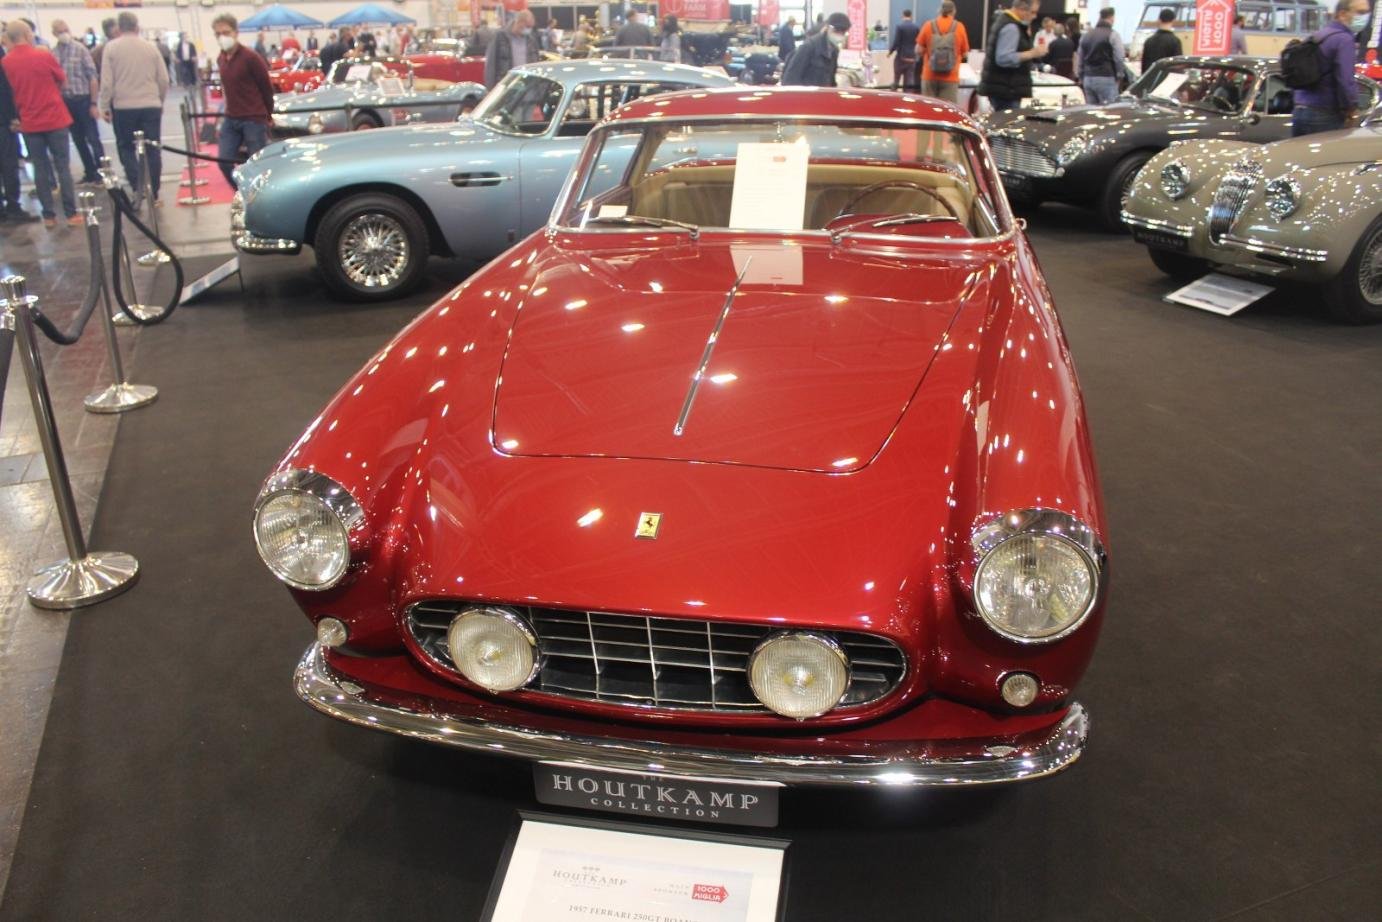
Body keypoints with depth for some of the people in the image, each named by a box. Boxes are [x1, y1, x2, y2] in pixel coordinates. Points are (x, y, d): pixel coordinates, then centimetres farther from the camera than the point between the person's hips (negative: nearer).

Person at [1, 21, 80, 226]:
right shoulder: (44, 55, -9)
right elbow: (62, 80, 4)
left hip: (29, 123, 2)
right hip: (55, 118, -2)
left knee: (40, 169, 9)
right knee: (62, 166, 4)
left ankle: (49, 215, 9)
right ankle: (71, 213, 2)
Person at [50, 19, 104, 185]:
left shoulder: (80, 49, -5)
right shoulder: (53, 53, 4)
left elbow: (92, 77, -7)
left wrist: (94, 103, -10)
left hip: (83, 99, -4)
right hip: (65, 101, 4)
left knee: (93, 138, -2)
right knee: (78, 139, 10)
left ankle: (101, 173, 5)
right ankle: (90, 173, 20)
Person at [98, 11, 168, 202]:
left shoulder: (111, 48, -1)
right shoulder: (151, 47, 5)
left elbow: (106, 81, -5)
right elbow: (164, 79, 7)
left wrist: (105, 106, 4)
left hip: (123, 107, -1)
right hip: (151, 106, 1)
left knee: (126, 147, 11)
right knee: (152, 149, 5)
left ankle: (138, 185, -6)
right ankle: (153, 193, 7)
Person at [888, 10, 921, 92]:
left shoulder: (899, 26, -8)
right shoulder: (916, 27, 2)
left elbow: (896, 42, -12)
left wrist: (890, 51, 2)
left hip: (901, 57, -3)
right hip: (912, 58, 3)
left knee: (896, 80, 7)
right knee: (909, 82, 3)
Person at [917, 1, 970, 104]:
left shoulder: (929, 25, -1)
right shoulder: (959, 27, -1)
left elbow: (919, 50, 1)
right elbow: (965, 54, 3)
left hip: (929, 76, 1)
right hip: (950, 78, -1)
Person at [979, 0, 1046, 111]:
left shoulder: (1004, 20, 17)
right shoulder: (1011, 28, -16)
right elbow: (1004, 58, -25)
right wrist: (1032, 53, -21)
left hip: (1001, 88, 10)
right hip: (1005, 89, -10)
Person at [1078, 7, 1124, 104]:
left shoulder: (1086, 36, 16)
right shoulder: (1112, 35, -5)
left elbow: (1081, 60, 20)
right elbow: (1119, 58, -10)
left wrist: (1081, 79, 25)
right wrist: (1119, 75, 2)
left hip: (1088, 79, 6)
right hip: (1106, 79, -6)